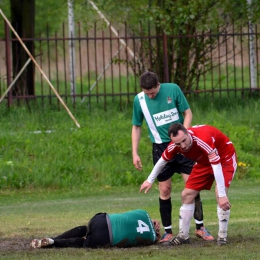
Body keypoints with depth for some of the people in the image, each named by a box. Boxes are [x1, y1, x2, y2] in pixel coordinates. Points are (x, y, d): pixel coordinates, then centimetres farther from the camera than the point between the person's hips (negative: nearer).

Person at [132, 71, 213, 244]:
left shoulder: (173, 89, -8)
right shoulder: (139, 100, -4)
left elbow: (188, 113, -1)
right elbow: (136, 127, 7)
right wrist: (135, 153, 3)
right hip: (161, 147, 1)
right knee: (165, 190, 1)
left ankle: (200, 227, 6)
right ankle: (168, 232, 10)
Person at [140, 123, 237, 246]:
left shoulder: (203, 139, -42)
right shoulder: (174, 145, -22)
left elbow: (216, 167, -43)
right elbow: (163, 160, 1)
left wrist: (222, 195, -44)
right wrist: (150, 180, 12)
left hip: (225, 158, -6)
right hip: (204, 162, 6)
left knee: (220, 195, -26)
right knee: (187, 194, 0)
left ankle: (222, 236, -14)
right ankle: (183, 236, 12)